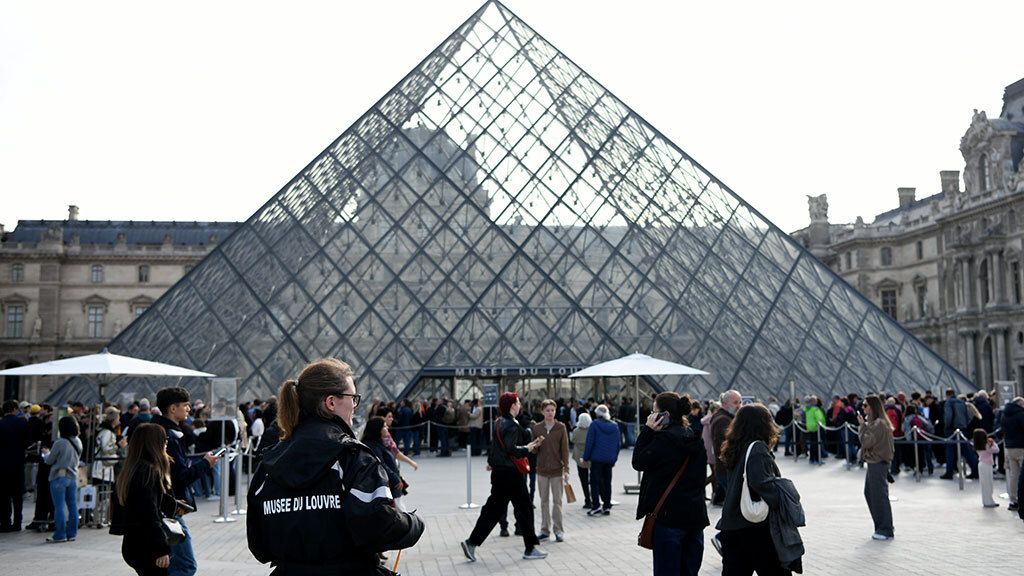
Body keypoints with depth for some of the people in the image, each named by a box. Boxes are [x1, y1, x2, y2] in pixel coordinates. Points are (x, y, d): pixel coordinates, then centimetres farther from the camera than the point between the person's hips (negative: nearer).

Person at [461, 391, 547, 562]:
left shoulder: (499, 422, 13)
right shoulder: (511, 425, -17)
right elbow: (511, 449, -26)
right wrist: (528, 448, -14)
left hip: (498, 471, 9)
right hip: (510, 473, -9)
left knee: (493, 508, 12)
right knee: (524, 509, 2)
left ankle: (471, 543, 9)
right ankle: (530, 549, 10)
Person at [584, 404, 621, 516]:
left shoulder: (594, 424, -8)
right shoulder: (614, 426, 8)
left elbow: (589, 442, -9)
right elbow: (619, 444, 12)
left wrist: (586, 457, -1)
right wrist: (614, 458, 19)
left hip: (597, 458, -5)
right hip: (609, 459, 5)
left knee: (595, 482, 0)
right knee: (607, 482, 11)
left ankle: (596, 506, -9)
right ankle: (607, 507, 12)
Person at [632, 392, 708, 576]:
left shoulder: (665, 438, -16)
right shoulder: (696, 438, 9)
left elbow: (639, 462, -10)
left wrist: (647, 431, -8)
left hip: (670, 515, -8)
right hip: (696, 514, 8)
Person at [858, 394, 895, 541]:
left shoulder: (878, 424, -18)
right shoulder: (874, 422, 13)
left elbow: (866, 441, -19)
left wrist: (862, 425, -11)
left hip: (877, 464, -10)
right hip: (873, 463, 10)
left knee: (879, 496, -2)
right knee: (870, 493, 16)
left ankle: (886, 530, 6)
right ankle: (881, 526, 25)